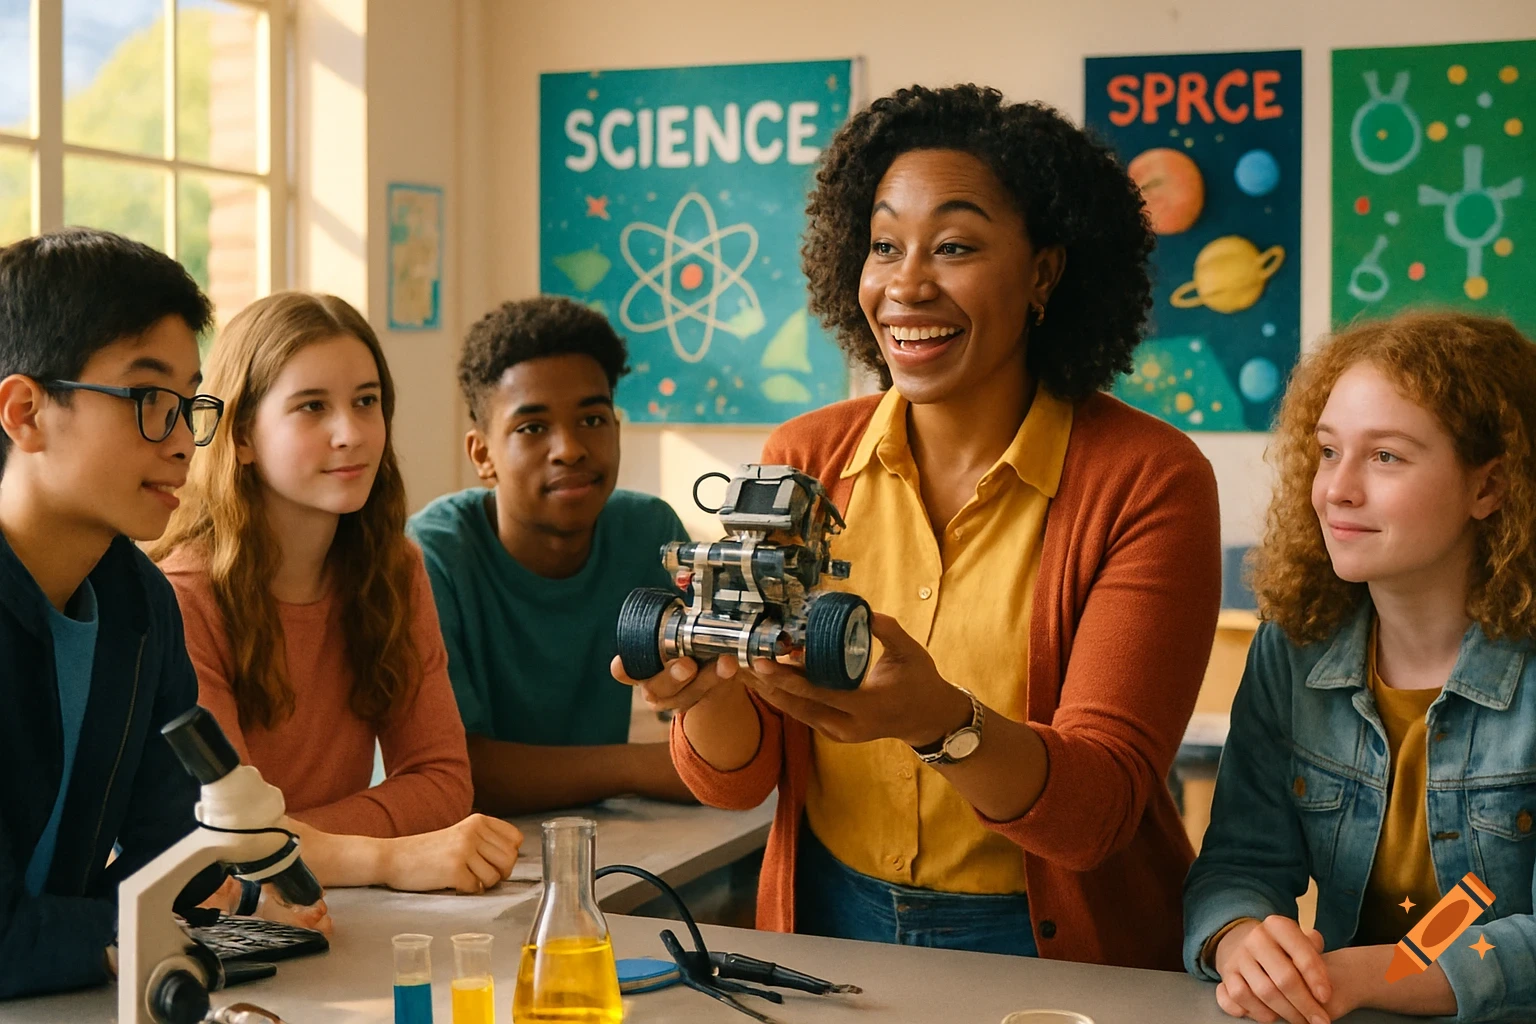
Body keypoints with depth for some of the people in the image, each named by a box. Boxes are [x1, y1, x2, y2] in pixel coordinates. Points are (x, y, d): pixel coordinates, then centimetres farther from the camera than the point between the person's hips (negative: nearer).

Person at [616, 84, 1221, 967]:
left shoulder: (1149, 480, -9)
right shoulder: (803, 459, 0)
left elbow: (1098, 810, -15)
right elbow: (736, 777, 0)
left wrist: (939, 721, -32)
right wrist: (710, 688, -21)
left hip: (1048, 950, -3)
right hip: (828, 926, 3)